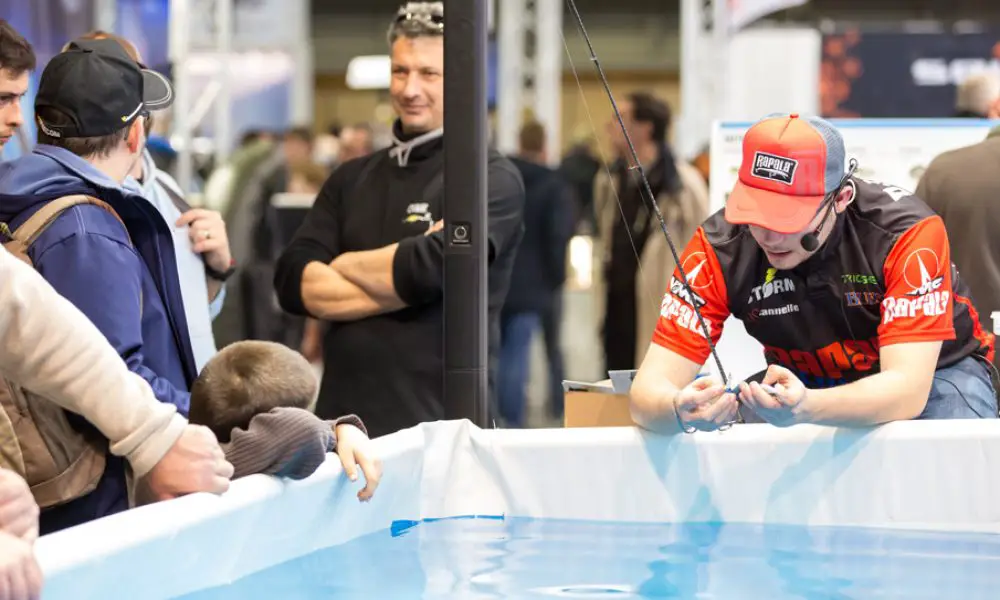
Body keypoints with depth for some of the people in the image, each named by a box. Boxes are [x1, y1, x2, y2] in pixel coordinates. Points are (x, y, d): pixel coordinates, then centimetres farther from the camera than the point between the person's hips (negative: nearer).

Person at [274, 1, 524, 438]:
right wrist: (400, 285, -11)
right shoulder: (351, 179, 12)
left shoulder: (492, 178, -4)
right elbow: (294, 282, 1)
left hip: (441, 426, -4)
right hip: (344, 420, 5)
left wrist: (343, 265, -1)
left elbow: (429, 269, -18)